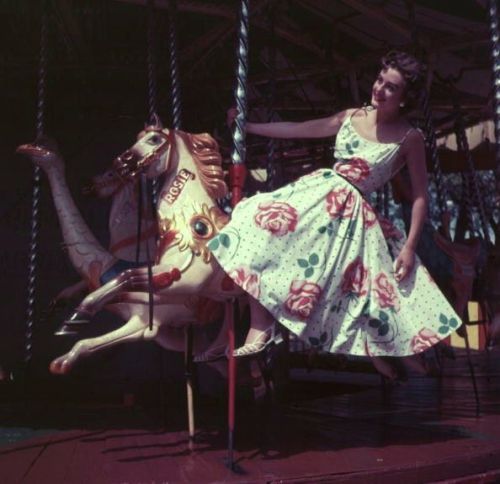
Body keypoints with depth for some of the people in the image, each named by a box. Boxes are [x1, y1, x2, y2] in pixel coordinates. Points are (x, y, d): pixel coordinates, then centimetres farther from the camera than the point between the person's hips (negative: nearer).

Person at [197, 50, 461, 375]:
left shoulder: (410, 138, -3)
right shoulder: (351, 117, 10)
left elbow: (420, 195, -3)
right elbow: (296, 130, 16)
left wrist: (410, 247, -11)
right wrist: (246, 126, 16)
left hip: (350, 211, -3)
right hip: (318, 190, 4)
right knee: (258, 219, -15)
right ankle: (259, 326, -16)